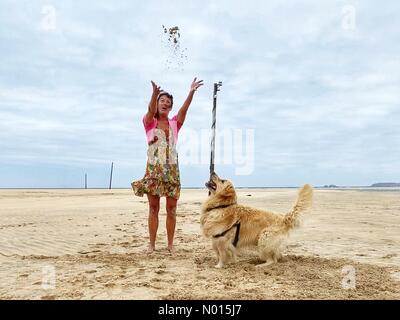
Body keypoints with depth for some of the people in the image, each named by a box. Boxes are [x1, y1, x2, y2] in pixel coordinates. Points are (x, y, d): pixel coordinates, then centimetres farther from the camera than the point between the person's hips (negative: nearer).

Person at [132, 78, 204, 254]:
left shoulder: (175, 123, 10)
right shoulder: (149, 123, 4)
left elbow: (184, 109, -8)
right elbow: (151, 110, -18)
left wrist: (191, 92, -25)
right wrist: (154, 94, -39)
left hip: (172, 169, 2)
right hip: (153, 168, -2)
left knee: (171, 208, 3)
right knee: (153, 208, 3)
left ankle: (170, 243, 13)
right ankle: (152, 243, 13)